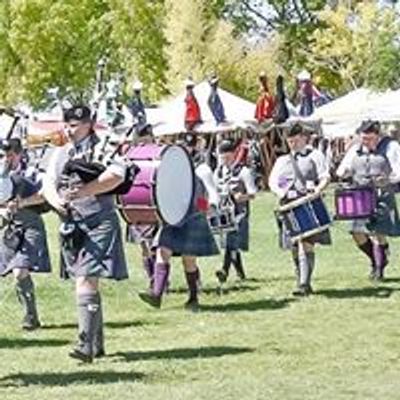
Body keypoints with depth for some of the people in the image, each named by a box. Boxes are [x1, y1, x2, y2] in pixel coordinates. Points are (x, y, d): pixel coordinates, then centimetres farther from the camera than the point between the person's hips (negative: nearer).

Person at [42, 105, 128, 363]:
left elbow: (117, 176, -20)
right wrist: (56, 201, -14)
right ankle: (97, 344, 24)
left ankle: (86, 345, -20)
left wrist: (82, 191, -25)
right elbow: (48, 184, 9)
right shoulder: (60, 154, 15)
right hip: (71, 227, 7)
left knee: (86, 281, -17)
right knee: (86, 284, 13)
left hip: (98, 224, -7)